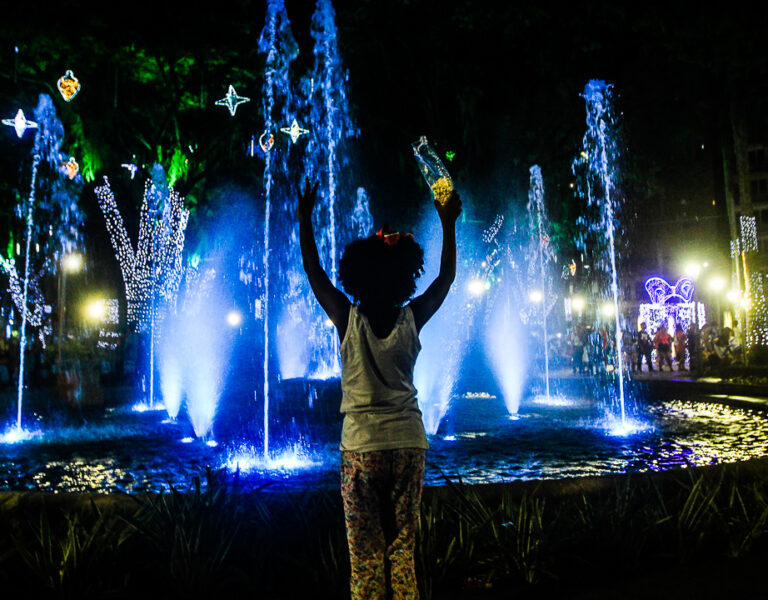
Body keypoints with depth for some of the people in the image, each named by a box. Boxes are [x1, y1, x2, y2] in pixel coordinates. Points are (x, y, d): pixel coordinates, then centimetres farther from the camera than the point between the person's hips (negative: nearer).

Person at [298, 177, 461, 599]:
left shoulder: (347, 319, -8)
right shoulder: (413, 319, -4)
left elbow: (313, 271, 4)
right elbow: (446, 276, 11)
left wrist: (305, 217, 11)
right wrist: (448, 224, 16)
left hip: (361, 445, -2)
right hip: (409, 443, 2)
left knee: (365, 552, 5)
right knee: (403, 547, 12)